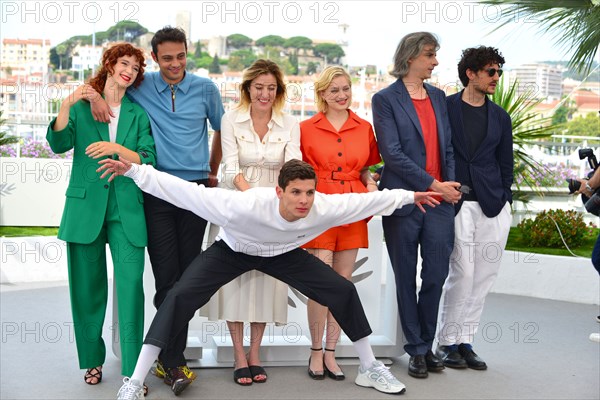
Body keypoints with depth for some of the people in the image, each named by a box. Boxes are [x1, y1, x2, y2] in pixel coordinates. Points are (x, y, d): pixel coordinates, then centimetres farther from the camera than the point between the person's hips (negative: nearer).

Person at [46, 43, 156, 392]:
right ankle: (93, 359, 24)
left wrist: (117, 148, -16)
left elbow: (147, 161, 0)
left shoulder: (139, 113, 10)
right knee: (87, 287, 6)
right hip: (86, 206, 1)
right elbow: (59, 144, -7)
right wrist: (66, 106, -22)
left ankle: (133, 372, -5)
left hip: (127, 209, 0)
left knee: (131, 284, -10)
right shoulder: (82, 106, 9)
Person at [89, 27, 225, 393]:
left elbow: (220, 129, 18)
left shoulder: (205, 88, 5)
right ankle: (173, 360, 2)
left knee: (187, 276, 4)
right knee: (167, 276, -4)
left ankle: (170, 355, 15)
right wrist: (95, 95, -6)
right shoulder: (141, 86, 4)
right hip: (157, 192, -1)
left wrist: (213, 171, 21)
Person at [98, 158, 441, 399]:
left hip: (284, 253, 3)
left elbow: (364, 200, -15)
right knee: (181, 297, -22)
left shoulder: (324, 208, -32)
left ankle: (370, 368, 18)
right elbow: (187, 192, -41)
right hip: (232, 249, -3)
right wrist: (134, 171, -45)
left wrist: (408, 196, -3)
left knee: (344, 291, -5)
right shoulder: (245, 205, -44)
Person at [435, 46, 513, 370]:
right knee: (463, 273, -8)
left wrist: (504, 200, 10)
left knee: (483, 277, 5)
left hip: (493, 206, 5)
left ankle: (464, 340, 17)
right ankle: (447, 342, 8)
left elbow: (505, 164, 18)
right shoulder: (444, 107, 2)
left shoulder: (500, 118, 15)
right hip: (455, 203, -4)